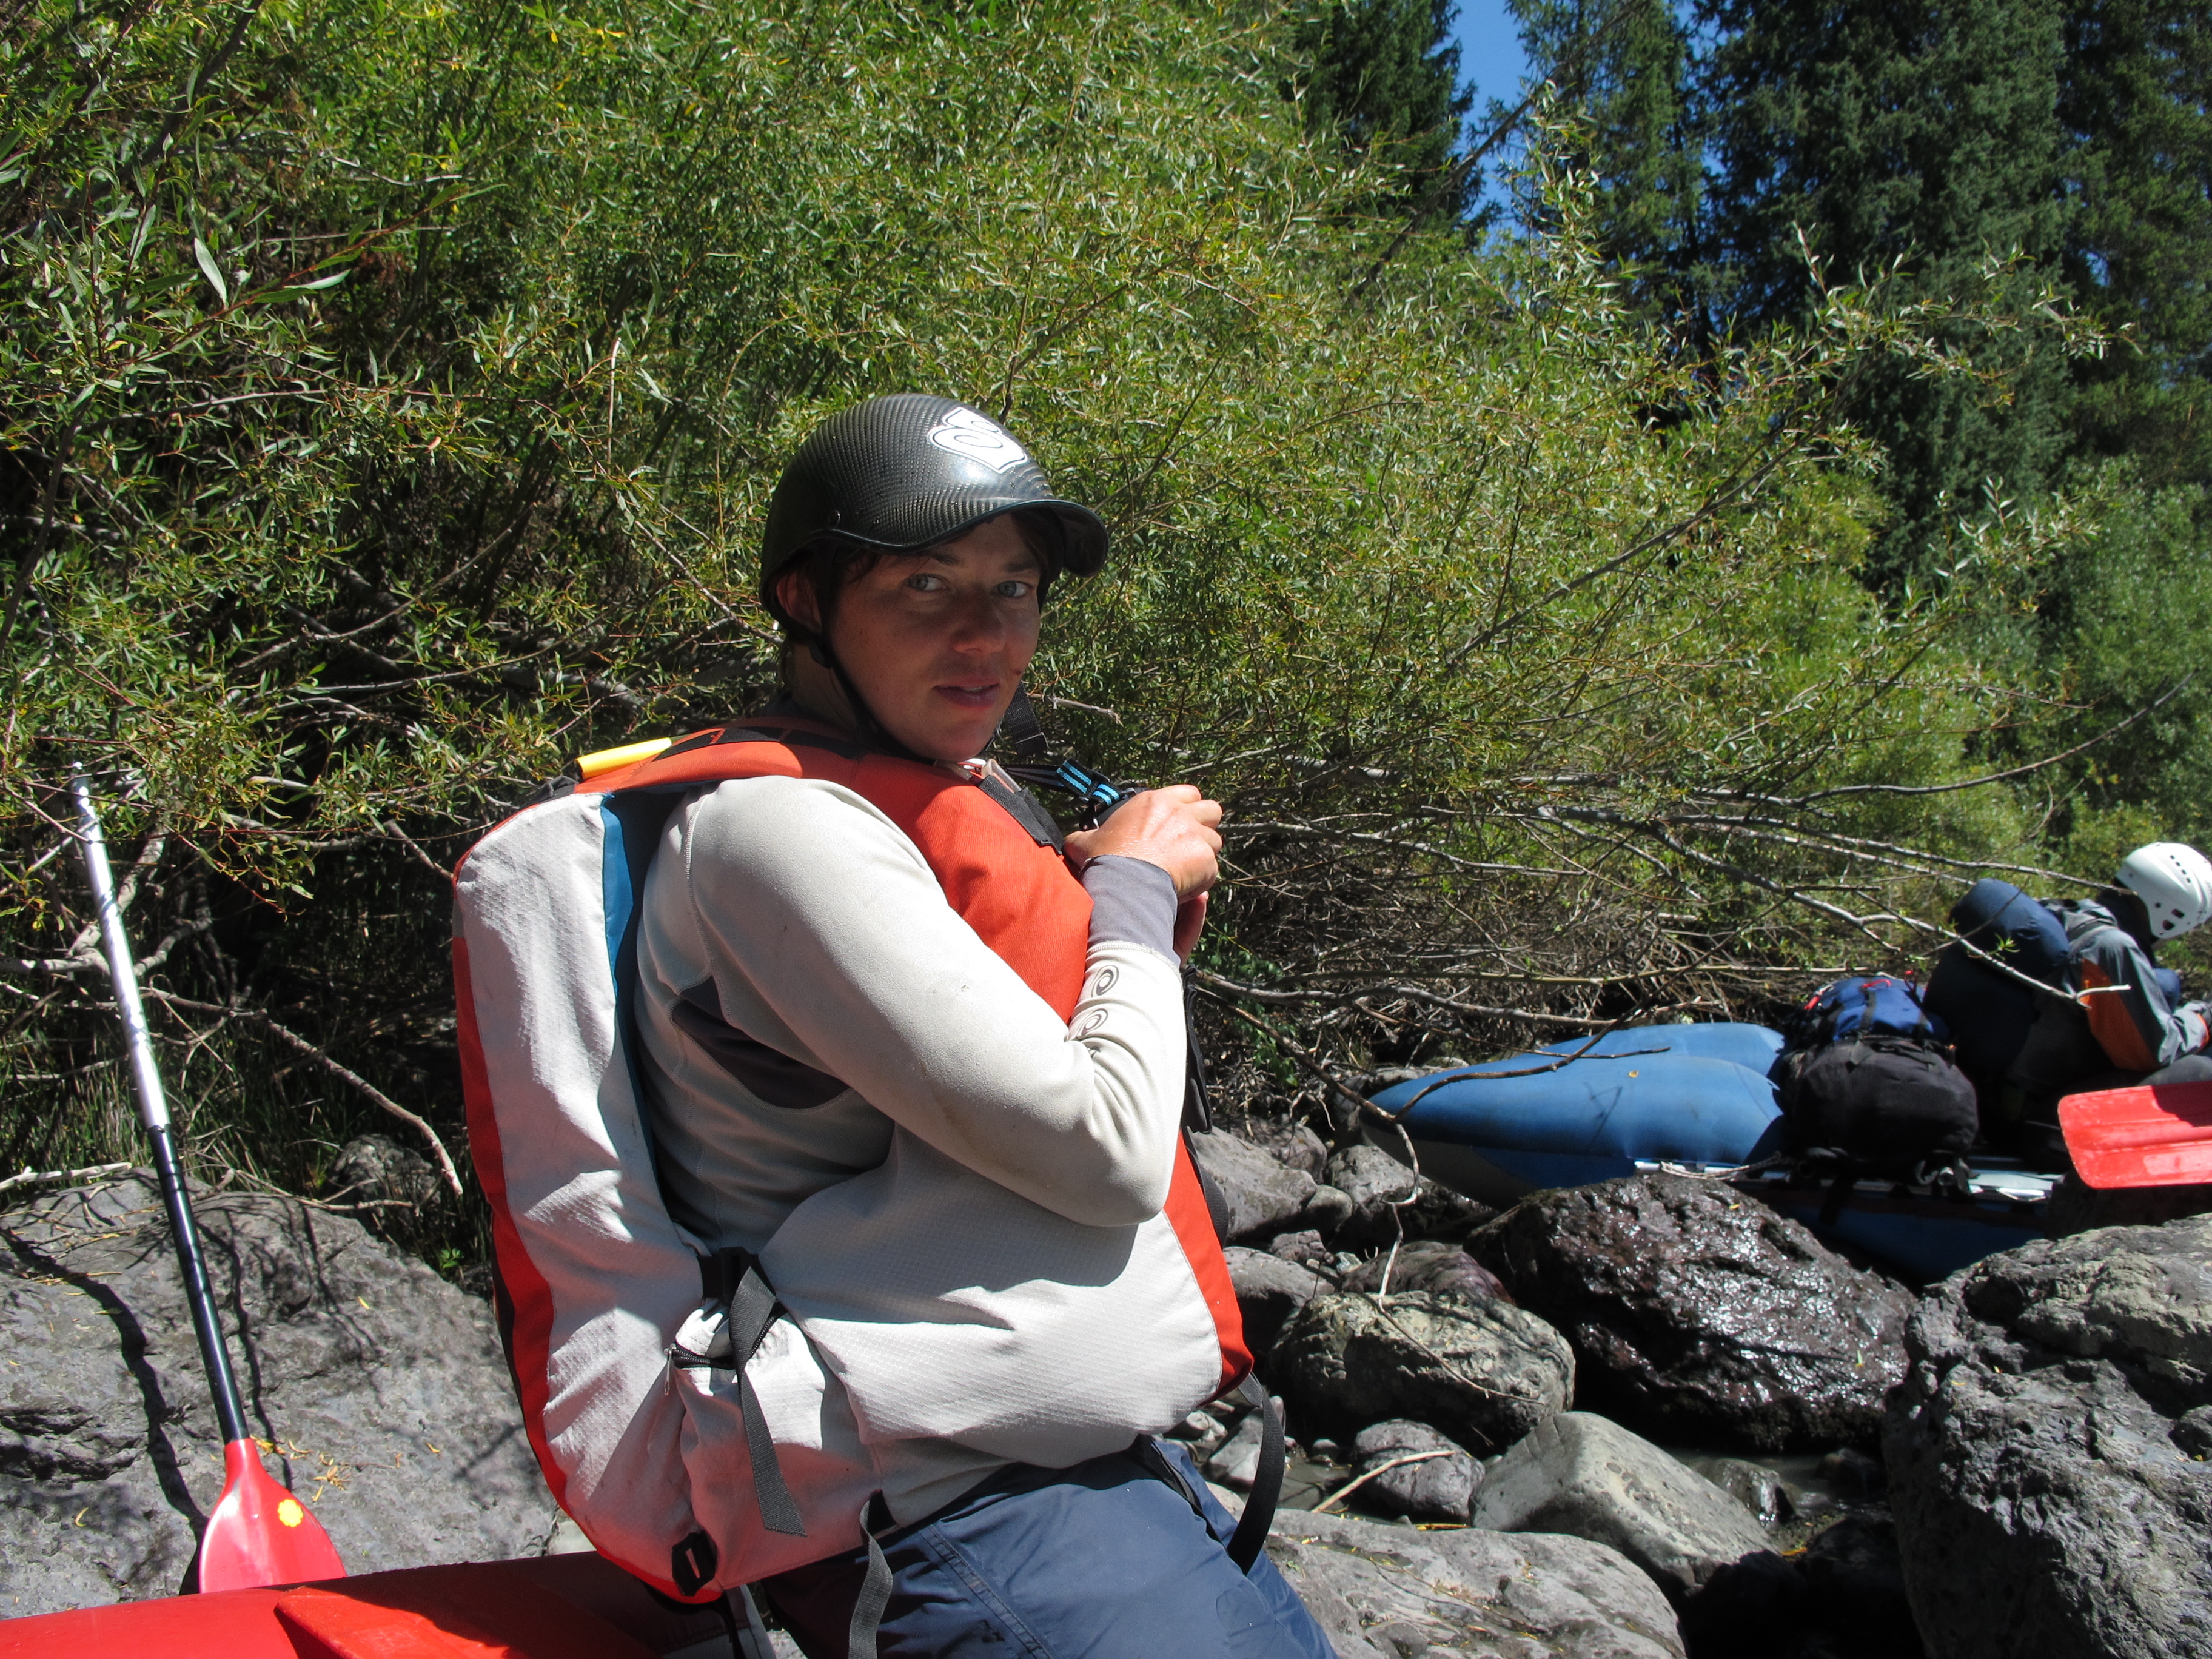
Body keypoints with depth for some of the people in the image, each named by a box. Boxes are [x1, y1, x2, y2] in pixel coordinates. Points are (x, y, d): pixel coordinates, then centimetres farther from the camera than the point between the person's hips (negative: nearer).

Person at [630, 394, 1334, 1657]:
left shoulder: (973, 797, 13)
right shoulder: (777, 824, -16)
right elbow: (1106, 1154, -19)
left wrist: (1142, 940, 6)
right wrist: (1135, 888, -4)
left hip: (1099, 1450, 10)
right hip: (962, 1501, -9)